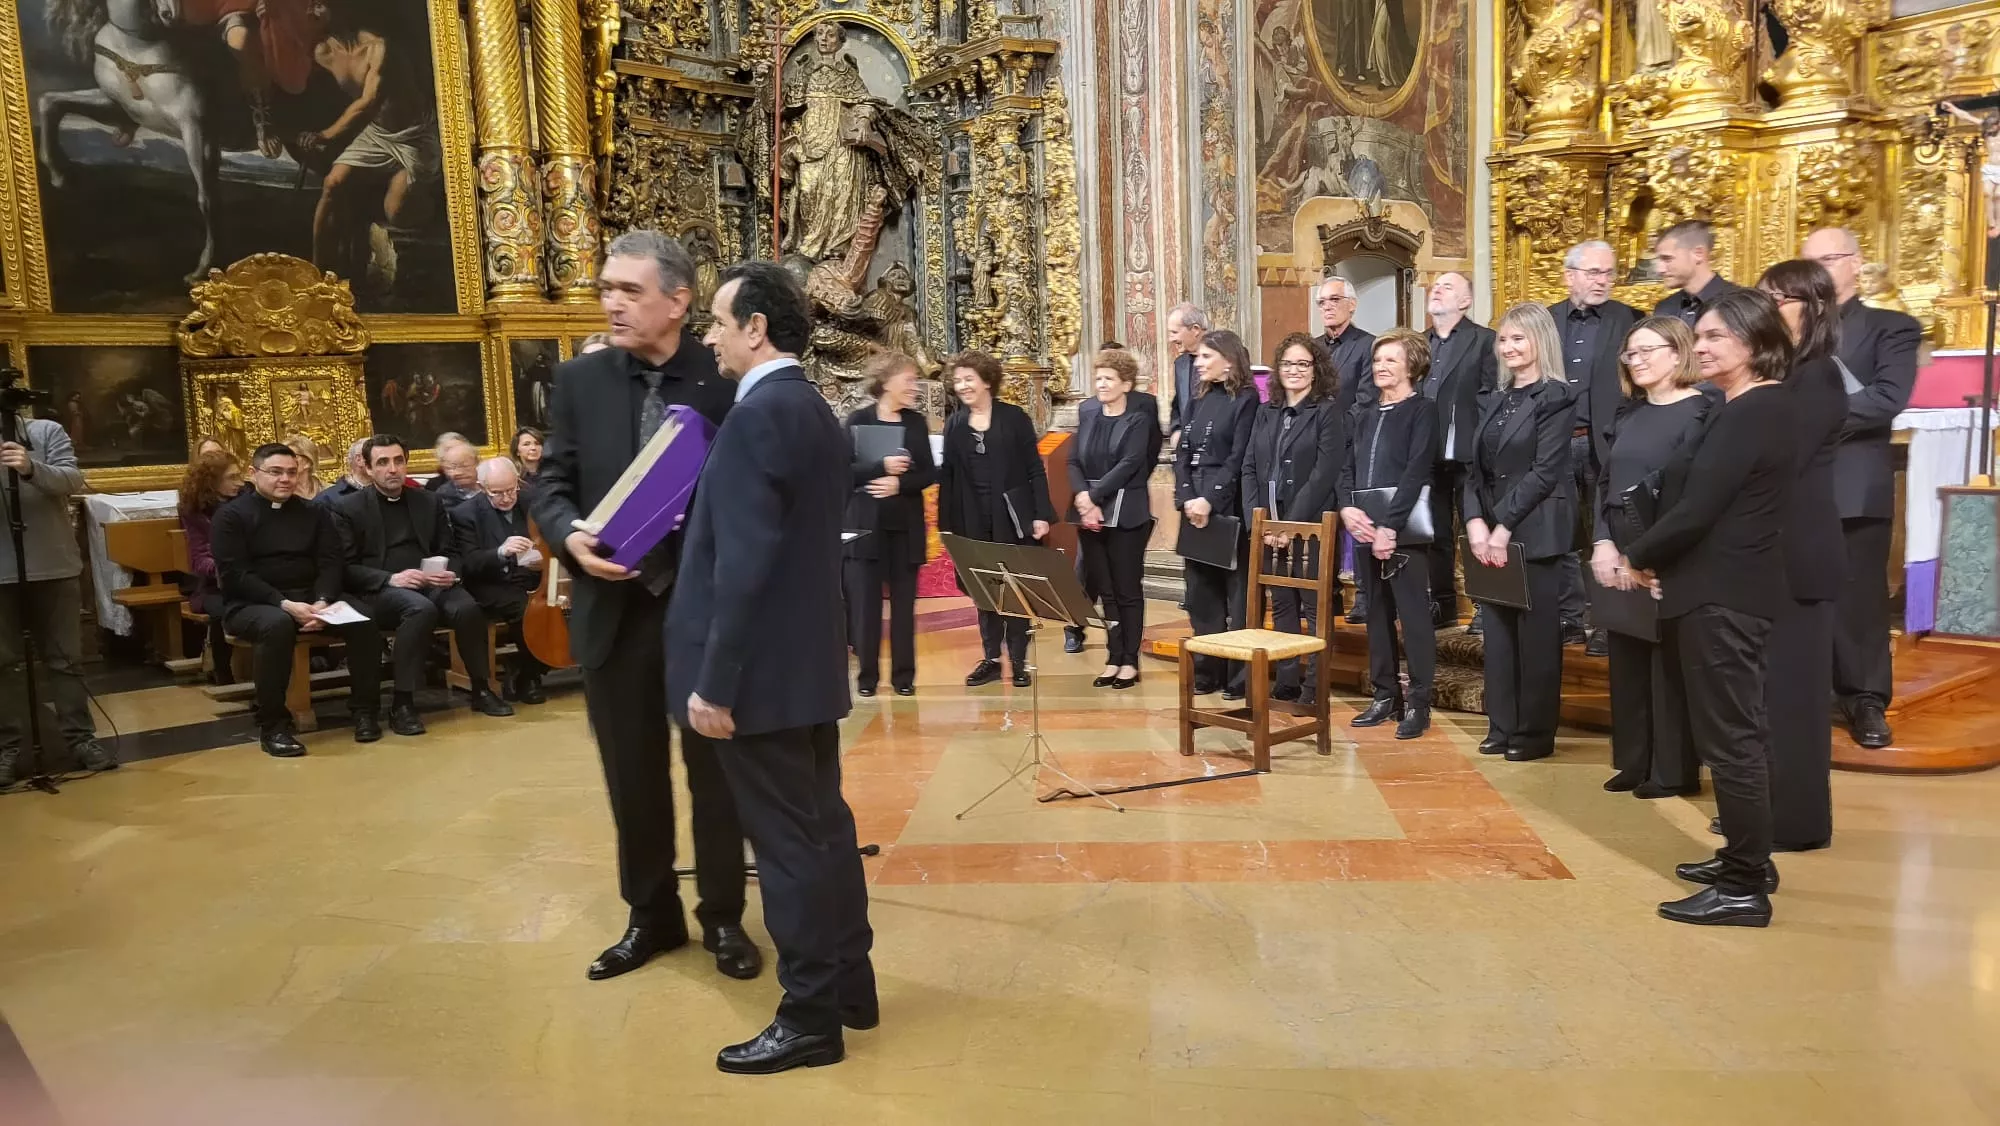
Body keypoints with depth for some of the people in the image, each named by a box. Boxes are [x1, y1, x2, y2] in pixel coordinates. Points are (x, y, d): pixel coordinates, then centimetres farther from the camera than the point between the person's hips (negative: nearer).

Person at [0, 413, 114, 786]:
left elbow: (73, 480, -10)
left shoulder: (47, 431, 2)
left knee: (66, 656, 6)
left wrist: (32, 469, -30)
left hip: (54, 566, -1)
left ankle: (80, 737, 13)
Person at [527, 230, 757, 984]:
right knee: (632, 775, 14)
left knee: (715, 770, 11)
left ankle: (723, 918, 28)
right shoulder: (579, 380, 3)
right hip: (616, 607, 3)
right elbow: (550, 485, 4)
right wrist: (571, 535, -16)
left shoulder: (728, 379, -5)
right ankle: (650, 916, 33)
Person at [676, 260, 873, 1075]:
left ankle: (810, 1018, 13)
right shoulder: (812, 410, 11)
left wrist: (714, 683, -20)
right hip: (810, 661, 10)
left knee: (787, 842, 1)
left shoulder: (756, 416, -18)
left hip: (764, 670, -9)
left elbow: (744, 564, -23)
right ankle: (849, 985, 30)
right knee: (823, 825, 17)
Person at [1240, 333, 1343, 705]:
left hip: (1311, 526, -6)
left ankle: (1314, 688, 6)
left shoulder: (1327, 411, -5)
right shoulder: (1267, 412, 13)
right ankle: (1286, 683, 20)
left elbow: (1324, 473, -13)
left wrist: (1291, 523, -17)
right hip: (1271, 526, 6)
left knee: (1315, 608, 0)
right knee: (1282, 605, 11)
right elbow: (1250, 468, 9)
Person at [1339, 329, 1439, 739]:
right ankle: (1385, 695, 21)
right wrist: (1347, 507, -9)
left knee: (1413, 614, -3)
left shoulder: (1423, 411, -4)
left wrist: (1390, 525, -20)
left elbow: (1417, 473, -14)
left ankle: (1418, 703, 4)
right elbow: (1346, 467, 11)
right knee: (1377, 613, 12)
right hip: (1365, 527, 6)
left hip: (1404, 528, -6)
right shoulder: (1360, 414, 16)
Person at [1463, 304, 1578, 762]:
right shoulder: (1492, 400, 14)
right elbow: (1475, 470, 9)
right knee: (1497, 629, 9)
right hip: (1490, 531, 7)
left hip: (1536, 531, -6)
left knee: (1536, 631, 1)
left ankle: (1536, 732, 11)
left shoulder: (1557, 398, -6)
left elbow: (1544, 471, -13)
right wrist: (1475, 523, -6)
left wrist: (1504, 527, -16)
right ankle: (1501, 726, 18)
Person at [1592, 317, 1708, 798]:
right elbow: (1605, 481, 11)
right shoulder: (1629, 414, 14)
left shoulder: (1698, 412, -7)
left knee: (1668, 660, 0)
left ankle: (1675, 770, 9)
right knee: (1625, 658, 10)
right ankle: (1634, 762, 20)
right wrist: (1603, 544, -4)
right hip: (1618, 553, 7)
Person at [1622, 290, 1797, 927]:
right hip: (1726, 587, 10)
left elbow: (1698, 508, -21)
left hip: (1723, 594, -10)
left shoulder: (1751, 413, -17)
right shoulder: (1751, 408, 14)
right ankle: (1747, 861, 29)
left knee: (1729, 737, -4)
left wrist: (1637, 558, -7)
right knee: (1736, 730, 17)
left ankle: (1745, 890, 4)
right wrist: (1658, 559, 4)